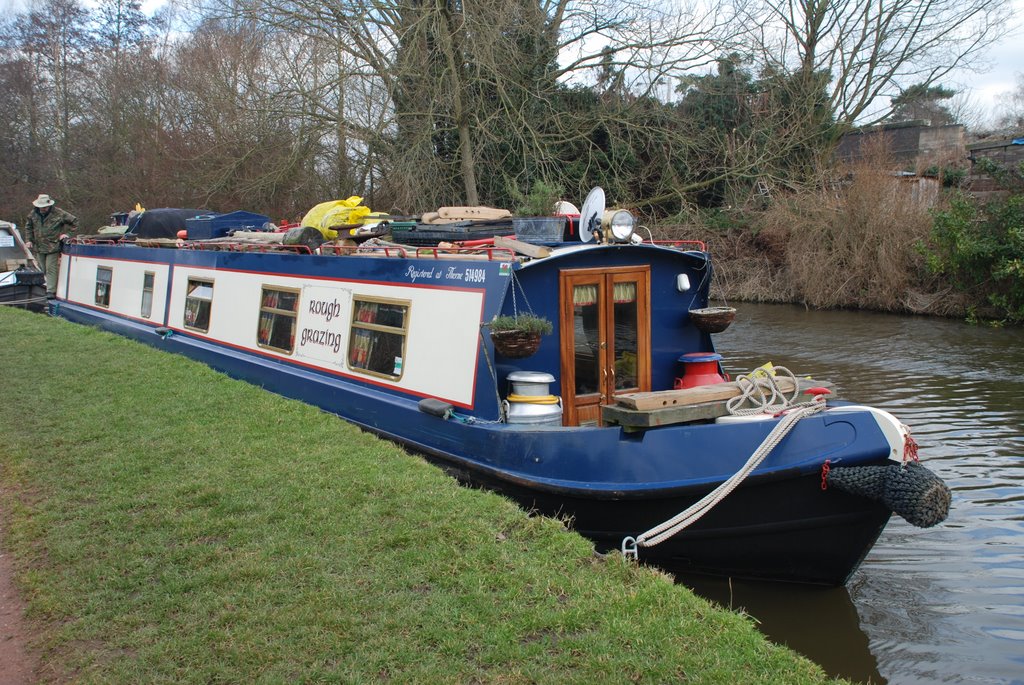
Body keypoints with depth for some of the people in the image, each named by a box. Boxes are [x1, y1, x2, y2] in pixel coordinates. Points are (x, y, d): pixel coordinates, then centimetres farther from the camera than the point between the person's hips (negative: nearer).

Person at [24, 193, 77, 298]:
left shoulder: (58, 213, -9)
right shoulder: (33, 214, 5)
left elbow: (74, 221, 0)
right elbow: (28, 227, 21)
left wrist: (67, 233, -5)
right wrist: (28, 240, 11)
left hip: (53, 247, -5)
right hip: (38, 247, 5)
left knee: (51, 269, -8)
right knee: (42, 269, 12)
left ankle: (51, 291, -7)